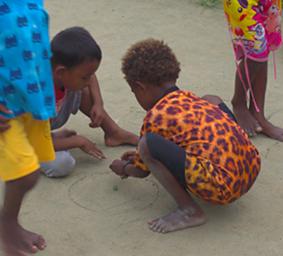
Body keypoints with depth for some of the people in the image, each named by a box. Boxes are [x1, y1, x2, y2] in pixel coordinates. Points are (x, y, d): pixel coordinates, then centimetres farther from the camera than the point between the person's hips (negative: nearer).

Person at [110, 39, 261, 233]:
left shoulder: (156, 117, -3)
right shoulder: (191, 98, 17)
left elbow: (142, 171, 12)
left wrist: (124, 169, 35)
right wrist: (141, 157, 46)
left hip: (222, 189, -9)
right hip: (252, 171, 9)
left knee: (147, 144, -11)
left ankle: (189, 210, -4)